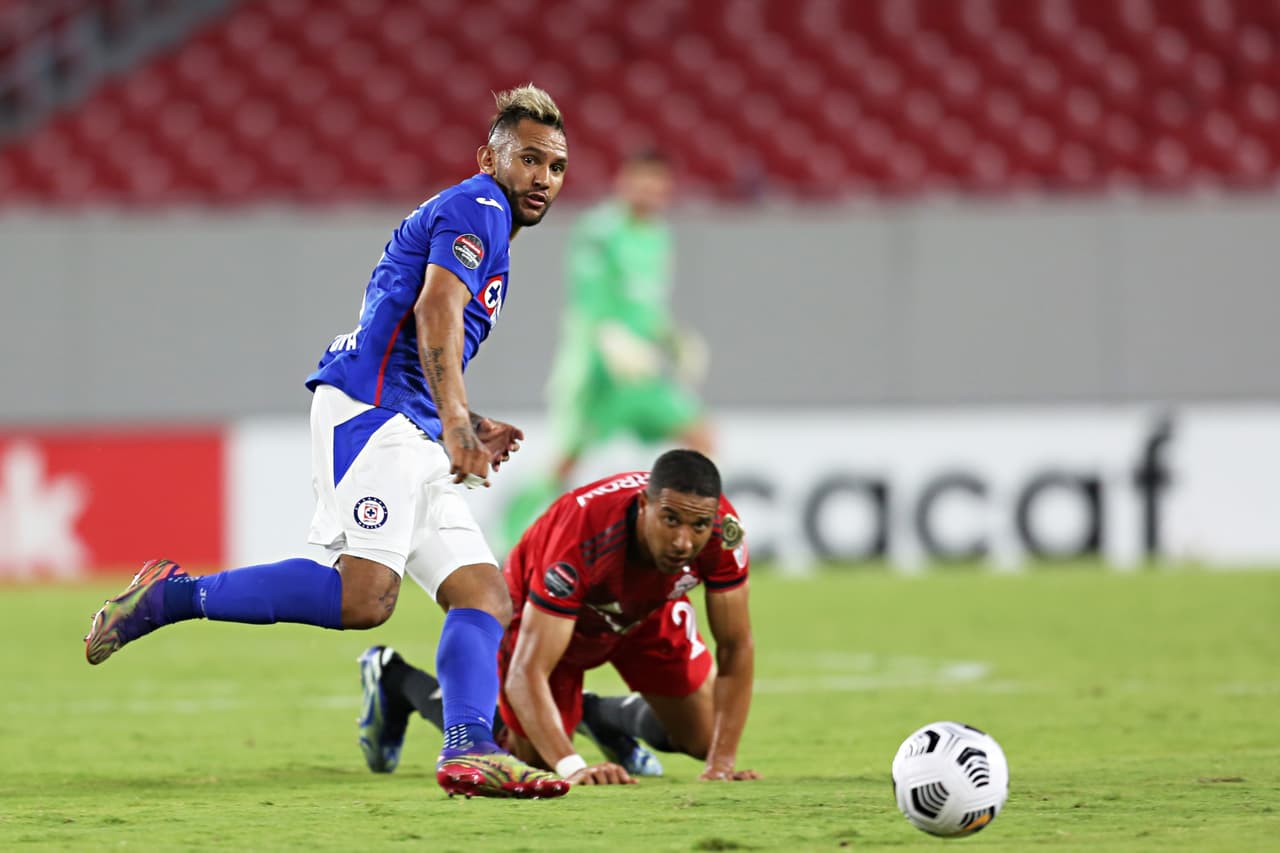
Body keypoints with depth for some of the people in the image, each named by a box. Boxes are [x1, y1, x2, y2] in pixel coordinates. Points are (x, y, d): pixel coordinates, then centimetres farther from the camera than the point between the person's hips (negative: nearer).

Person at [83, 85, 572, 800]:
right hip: (368, 410, -11)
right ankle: (170, 596, -15)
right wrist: (455, 419, -32)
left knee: (487, 599, -2)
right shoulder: (476, 206, 0)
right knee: (364, 597, -25)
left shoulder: (489, 229, 30)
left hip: (412, 441, 11)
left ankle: (468, 751, -16)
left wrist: (465, 431, 23)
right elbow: (435, 307, -19)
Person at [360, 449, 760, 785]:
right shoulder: (581, 542, -47)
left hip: (647, 612, 4)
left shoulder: (721, 529, -35)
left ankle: (599, 715, 30)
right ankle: (394, 680, 27)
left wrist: (722, 761, -34)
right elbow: (525, 675, -47)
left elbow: (735, 648, -25)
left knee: (703, 736, 0)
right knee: (530, 755, 6)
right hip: (542, 617, -4)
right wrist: (573, 767, -59)